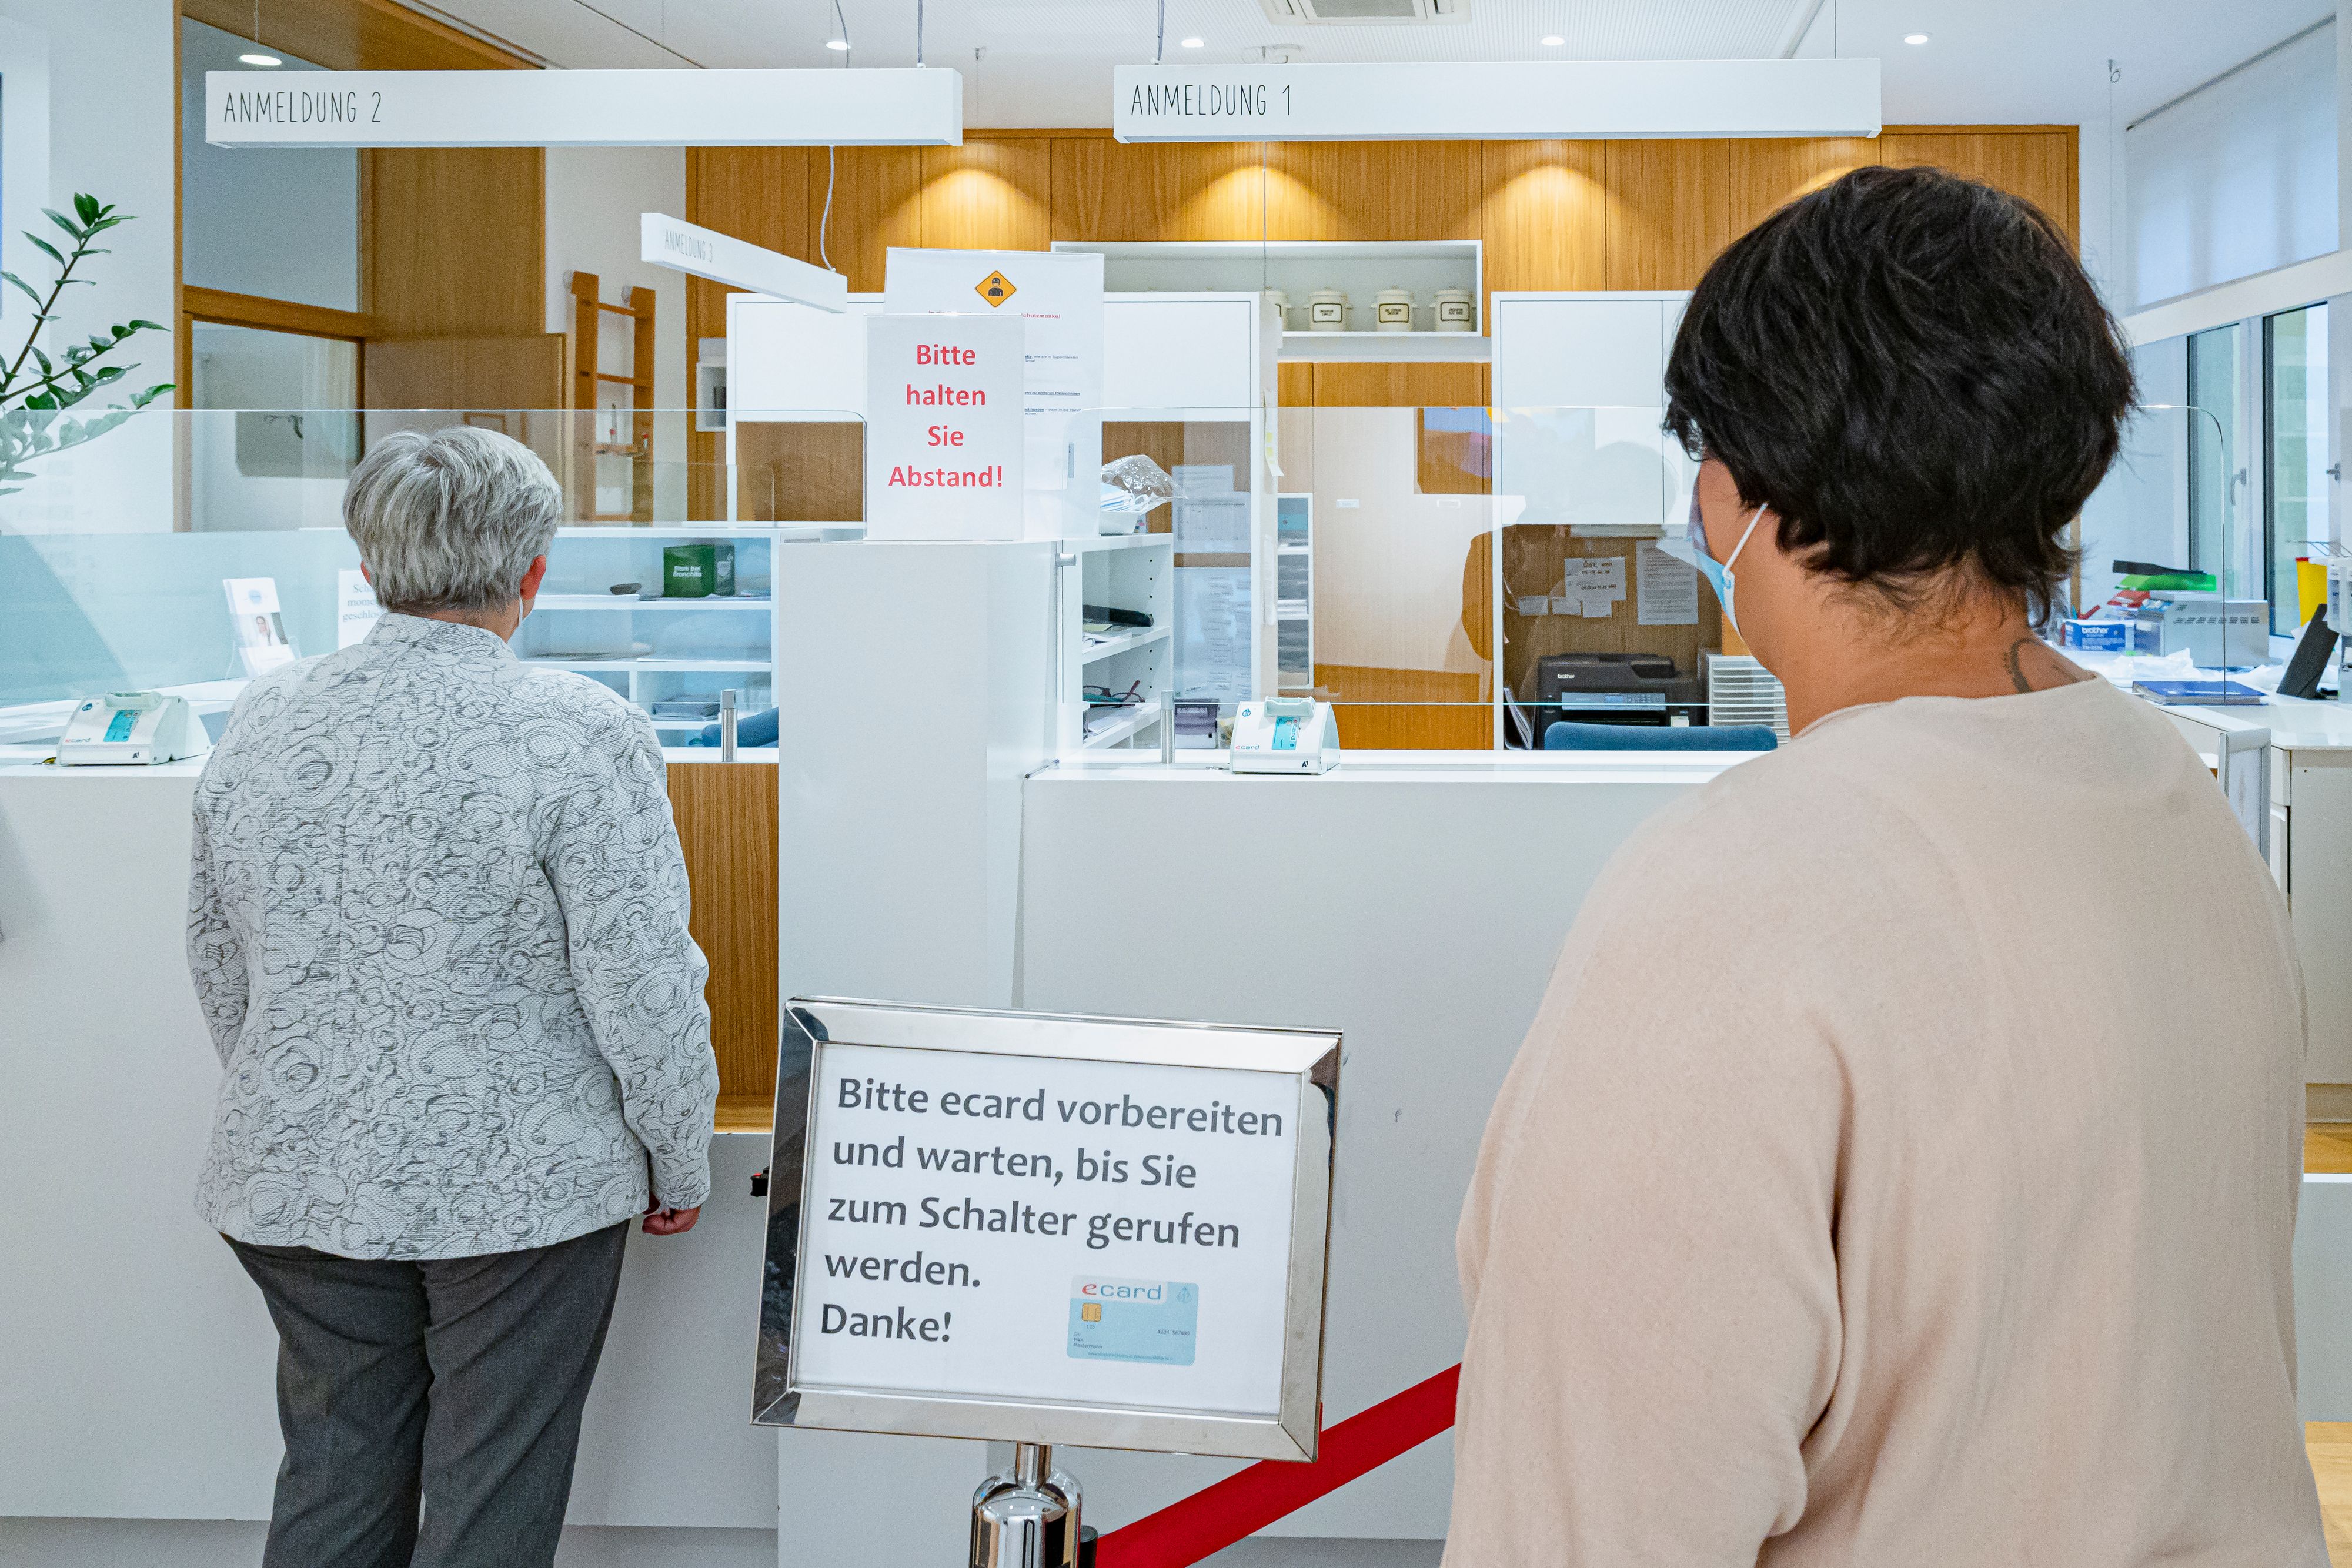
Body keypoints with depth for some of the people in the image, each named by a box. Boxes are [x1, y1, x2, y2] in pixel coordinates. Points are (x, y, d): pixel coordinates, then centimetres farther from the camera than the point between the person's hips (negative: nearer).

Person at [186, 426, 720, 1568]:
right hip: (517, 1180, -5)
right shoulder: (581, 734, -16)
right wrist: (680, 1167, 0)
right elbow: (642, 991, -15)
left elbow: (218, 962, 13)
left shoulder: (261, 720, 3)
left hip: (299, 1177, 5)